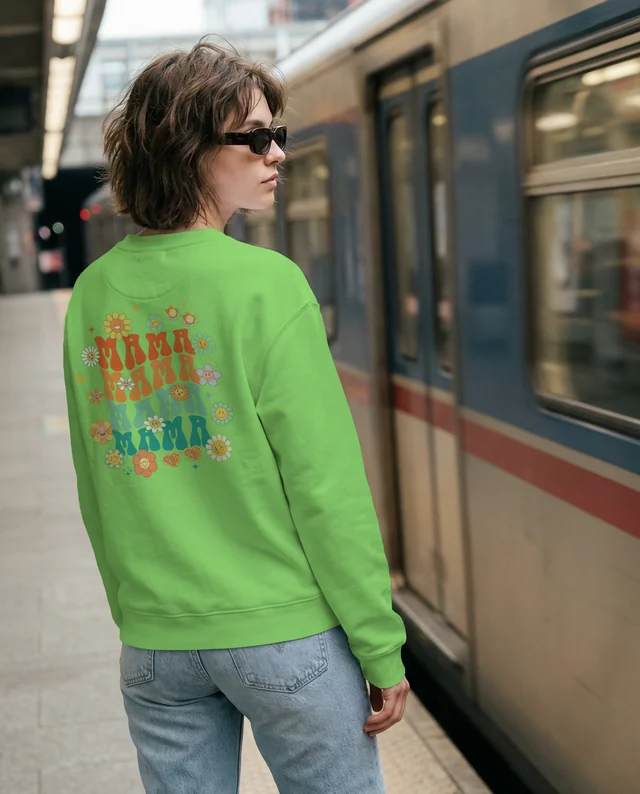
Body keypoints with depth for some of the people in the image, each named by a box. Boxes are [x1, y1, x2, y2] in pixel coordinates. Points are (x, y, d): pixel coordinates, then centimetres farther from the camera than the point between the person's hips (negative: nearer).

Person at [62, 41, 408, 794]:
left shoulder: (92, 296, 2)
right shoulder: (265, 282, -15)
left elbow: (95, 493, 8)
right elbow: (325, 485, -15)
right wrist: (381, 647, -8)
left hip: (155, 644, 5)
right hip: (282, 631, -5)